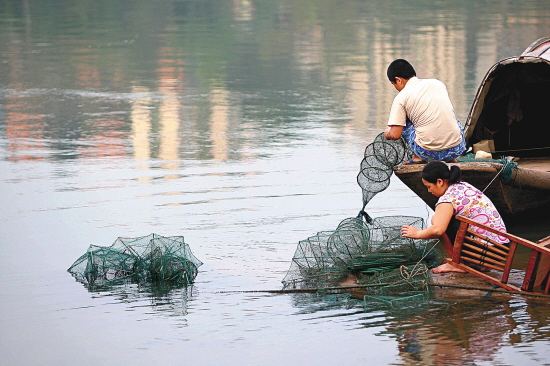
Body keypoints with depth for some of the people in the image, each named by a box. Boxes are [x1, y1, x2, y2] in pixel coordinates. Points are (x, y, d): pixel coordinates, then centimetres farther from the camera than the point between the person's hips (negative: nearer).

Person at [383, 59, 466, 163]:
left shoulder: (401, 98, -3)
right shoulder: (437, 83, 12)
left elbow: (395, 135, -6)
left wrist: (387, 134, 19)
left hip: (430, 152, -4)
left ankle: (418, 157, 11)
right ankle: (450, 158, 19)